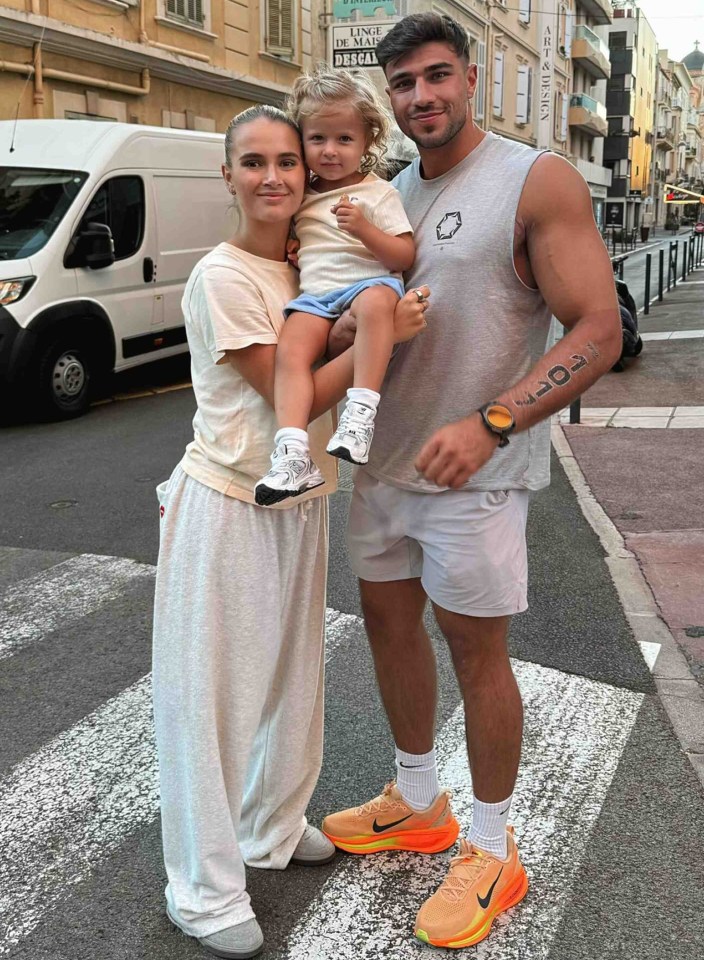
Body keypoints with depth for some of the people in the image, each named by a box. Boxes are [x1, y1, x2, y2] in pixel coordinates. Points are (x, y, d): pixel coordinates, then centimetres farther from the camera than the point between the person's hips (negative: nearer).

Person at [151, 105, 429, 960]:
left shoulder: (305, 267, 7)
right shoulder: (222, 277, -16)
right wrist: (382, 335, -21)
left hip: (300, 500, 8)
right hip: (227, 505, -7)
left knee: (290, 671, 18)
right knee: (211, 688, 2)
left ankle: (273, 825, 40)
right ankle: (204, 889, 17)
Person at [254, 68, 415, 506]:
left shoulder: (378, 193, 8)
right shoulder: (302, 197, 21)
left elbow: (405, 257, -1)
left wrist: (364, 229, -15)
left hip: (369, 282, -4)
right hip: (315, 296, 4)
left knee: (375, 302, -40)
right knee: (291, 350, -26)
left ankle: (361, 413, -42)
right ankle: (293, 454, -35)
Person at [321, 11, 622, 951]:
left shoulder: (539, 182, -12)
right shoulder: (389, 196, 9)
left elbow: (598, 331, -18)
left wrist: (486, 425, -30)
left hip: (476, 470, -7)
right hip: (385, 456, 7)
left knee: (476, 652, 2)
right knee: (389, 621, 16)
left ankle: (492, 853, 23)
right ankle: (419, 803, 38)